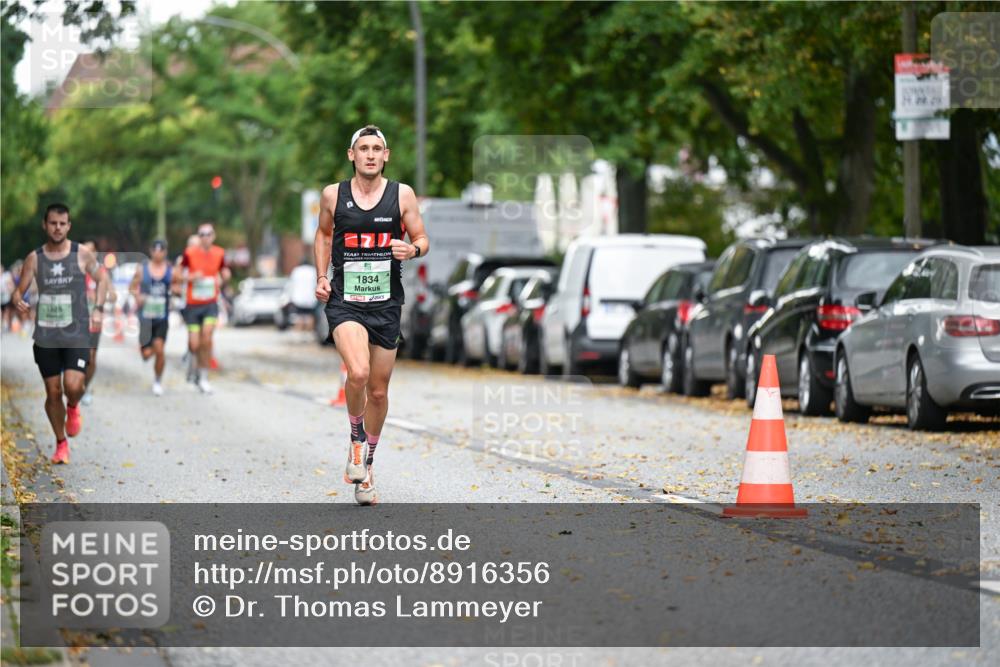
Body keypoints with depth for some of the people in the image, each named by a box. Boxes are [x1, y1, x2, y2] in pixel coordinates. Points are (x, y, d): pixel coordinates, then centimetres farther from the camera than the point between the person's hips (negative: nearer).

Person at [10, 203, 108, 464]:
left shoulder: (82, 254, -3)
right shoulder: (34, 258, 0)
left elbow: (102, 278, 12)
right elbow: (19, 290, 2)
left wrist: (97, 309, 0)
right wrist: (18, 301, -21)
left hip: (77, 334, -2)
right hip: (45, 335, 2)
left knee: (73, 386, -19)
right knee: (53, 392, 6)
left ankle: (73, 408, 18)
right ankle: (61, 444, 24)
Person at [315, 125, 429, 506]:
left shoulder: (402, 195, 0)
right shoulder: (333, 195, 1)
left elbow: (422, 240, 8)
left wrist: (412, 250, -16)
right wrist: (321, 277, 7)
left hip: (386, 303, 2)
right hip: (344, 301, -2)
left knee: (378, 391, 9)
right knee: (358, 373, -26)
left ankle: (366, 466, 29)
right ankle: (357, 439, 1)